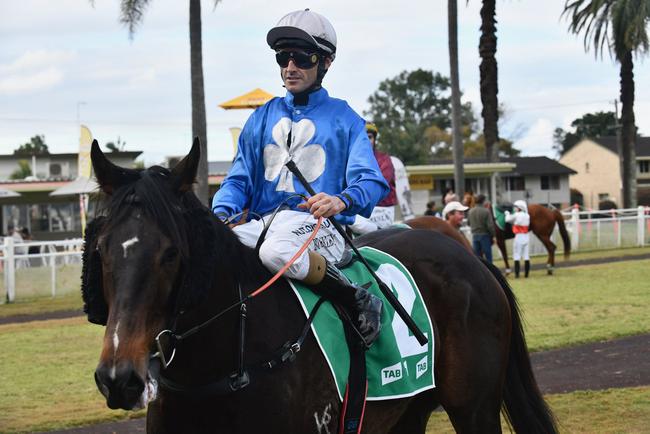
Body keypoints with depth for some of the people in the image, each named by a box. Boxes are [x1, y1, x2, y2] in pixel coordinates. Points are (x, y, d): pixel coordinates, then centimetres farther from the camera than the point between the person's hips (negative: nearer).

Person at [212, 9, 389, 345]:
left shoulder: (343, 118, 9)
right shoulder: (262, 118, 21)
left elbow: (372, 180, -3)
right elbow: (239, 178, 17)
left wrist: (342, 200, -27)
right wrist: (222, 213, -7)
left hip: (319, 223, -4)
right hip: (261, 222, 4)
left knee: (276, 250, -40)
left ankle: (359, 300, -22)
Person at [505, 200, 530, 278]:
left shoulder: (516, 215, -10)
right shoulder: (527, 216, 7)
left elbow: (508, 220, -1)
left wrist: (507, 214, 19)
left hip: (518, 236, -6)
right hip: (526, 236, 6)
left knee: (516, 256, -2)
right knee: (526, 256, 9)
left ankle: (517, 274, -4)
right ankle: (526, 273, 12)